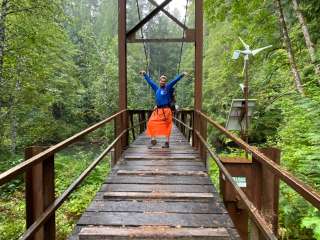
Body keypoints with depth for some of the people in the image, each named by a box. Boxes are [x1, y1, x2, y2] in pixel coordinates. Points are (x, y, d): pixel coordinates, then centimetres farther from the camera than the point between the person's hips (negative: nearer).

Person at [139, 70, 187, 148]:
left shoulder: (168, 87, 2)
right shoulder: (156, 88, 14)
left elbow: (175, 80, -8)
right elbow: (150, 81, 25)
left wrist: (182, 75, -17)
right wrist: (145, 74, 34)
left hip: (166, 110, -5)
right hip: (157, 110, 5)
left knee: (166, 126, 0)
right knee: (151, 124, 0)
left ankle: (167, 142, 10)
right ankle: (153, 140, 13)